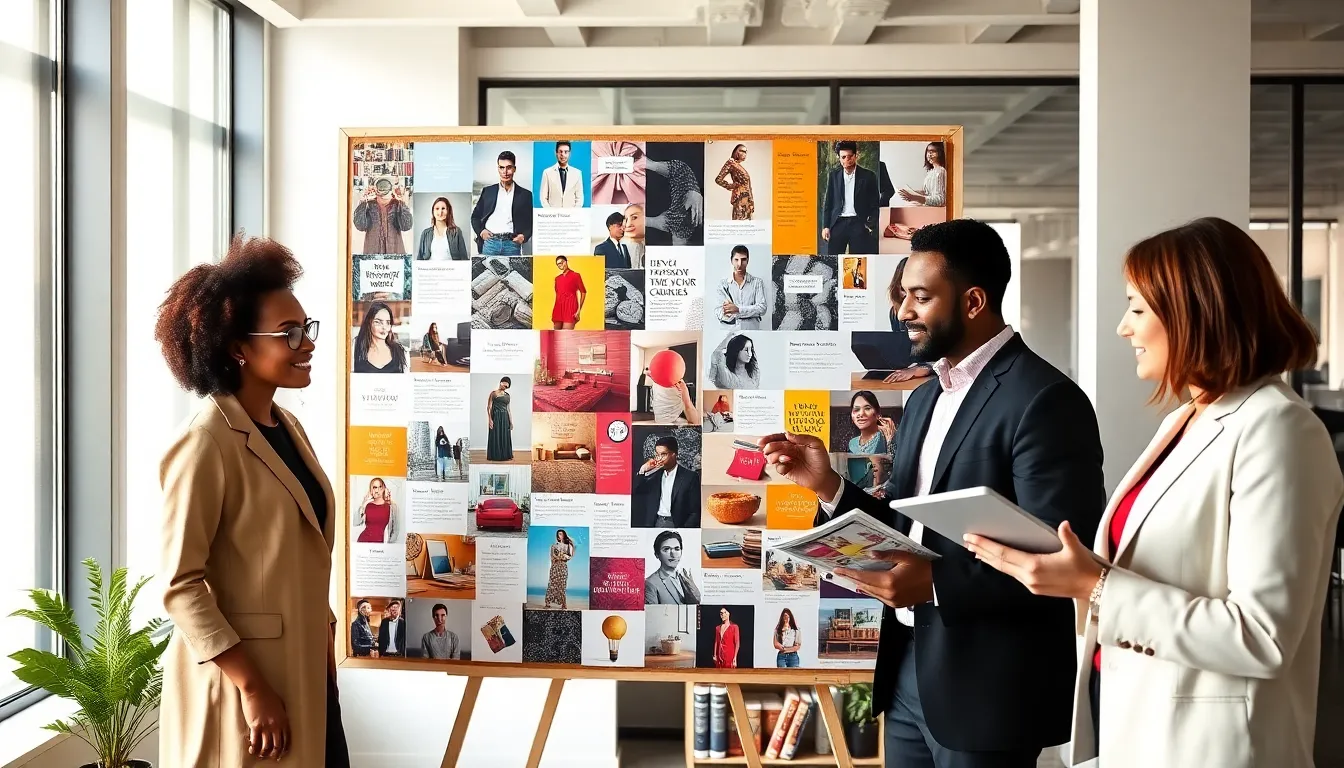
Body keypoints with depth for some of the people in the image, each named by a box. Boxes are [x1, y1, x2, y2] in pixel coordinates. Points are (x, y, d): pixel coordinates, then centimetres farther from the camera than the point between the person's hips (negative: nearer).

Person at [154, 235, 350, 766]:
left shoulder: (289, 428, 7)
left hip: (305, 667, 7)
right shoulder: (205, 445, -17)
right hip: (239, 675, -7)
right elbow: (180, 584, -19)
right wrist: (252, 688, -20)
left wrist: (325, 644, 12)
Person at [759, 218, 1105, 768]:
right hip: (909, 672, 8)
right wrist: (830, 486, -2)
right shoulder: (925, 398, 12)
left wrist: (937, 583, -28)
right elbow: (907, 530, 12)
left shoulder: (1045, 400, -15)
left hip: (987, 687, -8)